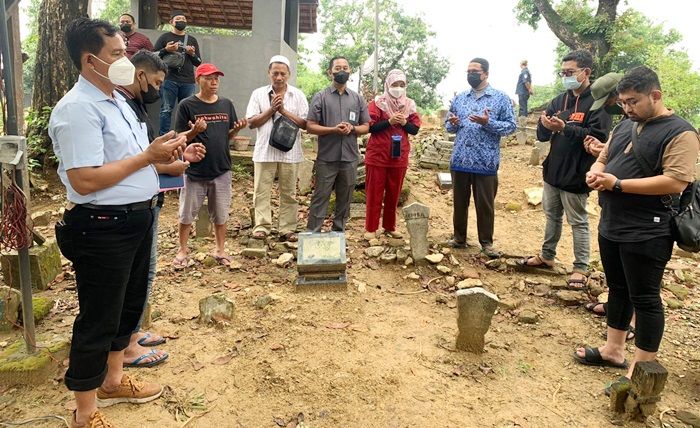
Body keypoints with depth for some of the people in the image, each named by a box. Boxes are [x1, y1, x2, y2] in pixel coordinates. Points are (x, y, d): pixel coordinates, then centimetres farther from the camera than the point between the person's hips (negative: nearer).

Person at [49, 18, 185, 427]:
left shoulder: (117, 100, 13)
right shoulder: (78, 108, -19)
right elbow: (85, 180, -26)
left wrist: (160, 152, 2)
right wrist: (148, 156, -20)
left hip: (135, 221, 10)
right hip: (103, 229, -10)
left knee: (129, 304, 22)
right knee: (98, 320, 4)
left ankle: (114, 380, 43)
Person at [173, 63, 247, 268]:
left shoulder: (226, 104, 6)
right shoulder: (187, 105, -6)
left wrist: (238, 128, -9)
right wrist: (195, 131, -24)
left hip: (221, 169, 3)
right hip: (195, 170, -3)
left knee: (221, 214, 12)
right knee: (187, 214, 8)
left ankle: (220, 250, 27)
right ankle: (183, 251, 24)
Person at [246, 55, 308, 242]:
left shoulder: (298, 95, 5)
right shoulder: (258, 94, 6)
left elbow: (305, 123, -2)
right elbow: (251, 123, 0)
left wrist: (284, 111, -11)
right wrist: (271, 110, -10)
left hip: (290, 152, 0)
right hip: (265, 151, 0)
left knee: (288, 192, 5)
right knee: (261, 191, 1)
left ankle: (287, 229, 11)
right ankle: (261, 226, 8)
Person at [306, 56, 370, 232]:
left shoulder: (358, 98, 10)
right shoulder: (321, 97, 1)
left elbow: (366, 127, 11)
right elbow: (310, 126, -4)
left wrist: (352, 128, -10)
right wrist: (334, 129, -17)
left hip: (350, 158, 3)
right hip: (327, 158, -3)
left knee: (344, 199, 11)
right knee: (320, 198, -1)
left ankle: (338, 233, 24)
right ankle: (312, 233, 6)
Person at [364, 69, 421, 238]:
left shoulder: (409, 104, 8)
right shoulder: (377, 102, -3)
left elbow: (415, 129, 6)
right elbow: (370, 126, -10)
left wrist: (404, 122, -13)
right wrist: (389, 121, -20)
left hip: (399, 157, 4)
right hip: (378, 156, -4)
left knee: (394, 194, 10)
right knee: (375, 193, 1)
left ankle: (390, 227, 22)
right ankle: (371, 228, 8)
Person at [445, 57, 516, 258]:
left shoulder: (501, 98, -1)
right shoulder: (459, 98, 12)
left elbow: (511, 126, -5)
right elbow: (448, 125, 16)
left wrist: (488, 123, -20)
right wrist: (452, 124, -8)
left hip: (486, 162, -3)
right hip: (459, 161, 4)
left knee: (485, 204, 5)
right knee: (459, 202, 12)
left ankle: (487, 242, 19)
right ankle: (459, 238, 26)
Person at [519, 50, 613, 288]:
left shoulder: (598, 101, -12)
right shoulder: (560, 100, 9)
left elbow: (597, 136, -23)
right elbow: (542, 135, 7)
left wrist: (565, 128, -32)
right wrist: (546, 125, -17)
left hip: (576, 175, -7)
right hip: (553, 171, 7)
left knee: (578, 222, 3)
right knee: (552, 216, 18)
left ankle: (581, 269, 15)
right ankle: (547, 256, 33)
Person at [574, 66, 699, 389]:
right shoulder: (625, 126, 12)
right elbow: (604, 158, 20)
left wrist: (618, 184, -23)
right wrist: (596, 172, -5)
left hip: (646, 233, -8)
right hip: (611, 227, 8)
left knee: (644, 298, 1)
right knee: (618, 289, 18)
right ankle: (614, 349, 32)